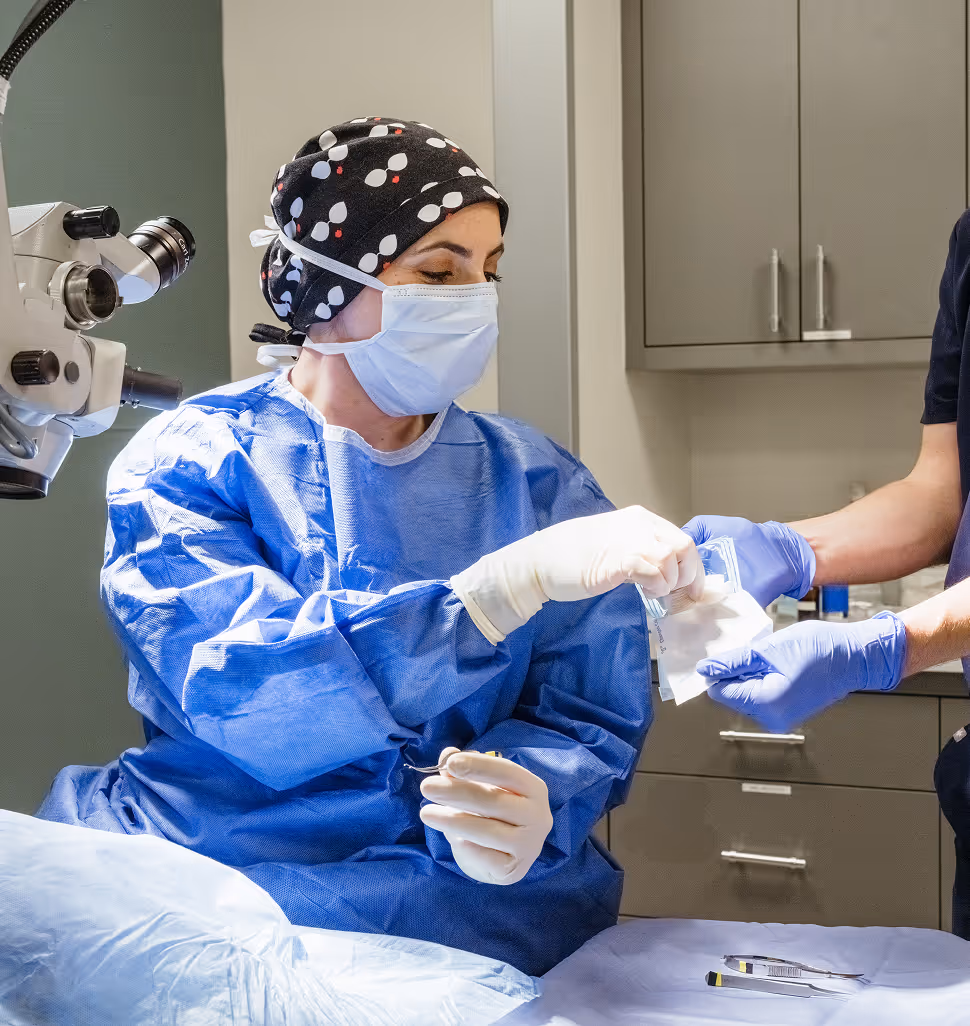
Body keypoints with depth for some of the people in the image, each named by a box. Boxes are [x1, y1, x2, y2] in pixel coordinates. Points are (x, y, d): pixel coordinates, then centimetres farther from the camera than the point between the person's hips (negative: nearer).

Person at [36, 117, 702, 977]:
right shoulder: (188, 462, -2)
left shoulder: (539, 484, 7)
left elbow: (590, 714, 1)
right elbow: (239, 686, -19)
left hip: (461, 895, 0)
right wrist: (521, 578, -28)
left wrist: (527, 804, -24)